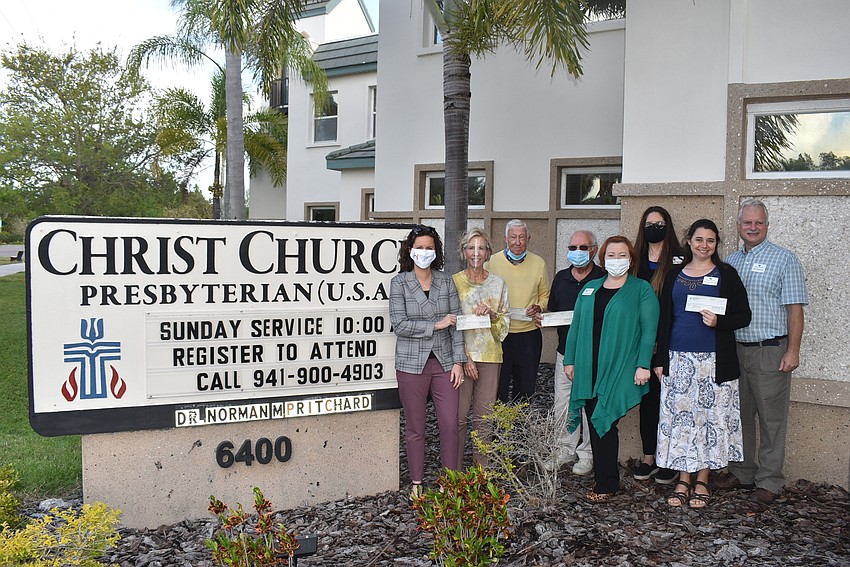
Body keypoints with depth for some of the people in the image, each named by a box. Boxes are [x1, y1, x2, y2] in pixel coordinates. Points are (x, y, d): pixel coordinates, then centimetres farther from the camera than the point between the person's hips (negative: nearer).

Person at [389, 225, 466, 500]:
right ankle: (417, 483, 21)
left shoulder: (446, 281, 7)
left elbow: (456, 323, 5)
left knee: (450, 424, 1)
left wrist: (458, 361, -1)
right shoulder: (399, 283, -1)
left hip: (444, 361, 2)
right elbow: (399, 325, -10)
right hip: (412, 363, -2)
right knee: (415, 427, 7)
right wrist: (435, 325, -12)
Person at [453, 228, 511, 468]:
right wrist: (464, 358, -9)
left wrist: (491, 313, -11)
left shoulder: (498, 283, 8)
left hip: (489, 356, 2)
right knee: (459, 415, -1)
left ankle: (481, 468, 18)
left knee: (484, 416, 5)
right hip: (460, 355, -2)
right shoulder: (454, 282, 0)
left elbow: (505, 322, 11)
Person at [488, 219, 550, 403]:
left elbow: (545, 296, 13)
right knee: (498, 385, 6)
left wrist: (538, 307, -7)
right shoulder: (493, 261, 0)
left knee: (526, 386, 10)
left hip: (529, 332, 2)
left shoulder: (539, 263, 4)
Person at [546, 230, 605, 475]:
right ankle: (566, 448, 22)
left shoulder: (603, 279, -5)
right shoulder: (561, 278, 11)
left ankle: (586, 453, 17)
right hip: (565, 351, 5)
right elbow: (552, 311, 19)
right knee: (562, 404, 8)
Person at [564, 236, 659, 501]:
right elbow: (576, 325, 15)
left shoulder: (642, 290, 1)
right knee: (595, 423, 7)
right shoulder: (590, 288, 15)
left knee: (603, 421, -7)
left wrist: (643, 365, -13)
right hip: (589, 368, 5)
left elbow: (649, 330, -5)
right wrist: (570, 360, 11)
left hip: (620, 369, -5)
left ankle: (606, 484, 5)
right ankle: (604, 479, 19)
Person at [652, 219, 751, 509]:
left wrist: (719, 321, -18)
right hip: (678, 360, 2)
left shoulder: (726, 275, 2)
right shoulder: (675, 275, 9)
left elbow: (743, 316, 2)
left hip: (714, 362, -2)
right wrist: (660, 360, 5)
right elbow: (664, 319, 10)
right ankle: (683, 481, 14)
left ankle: (702, 482, 14)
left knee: (710, 417, 2)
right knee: (679, 417, 4)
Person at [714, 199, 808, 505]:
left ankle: (769, 481, 11)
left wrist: (792, 351, -13)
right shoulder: (730, 261, 13)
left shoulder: (784, 259, -3)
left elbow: (794, 308, -7)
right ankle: (742, 472, 25)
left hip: (770, 352, -5)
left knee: (771, 419, 2)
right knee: (739, 415, 13)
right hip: (735, 350, 5)